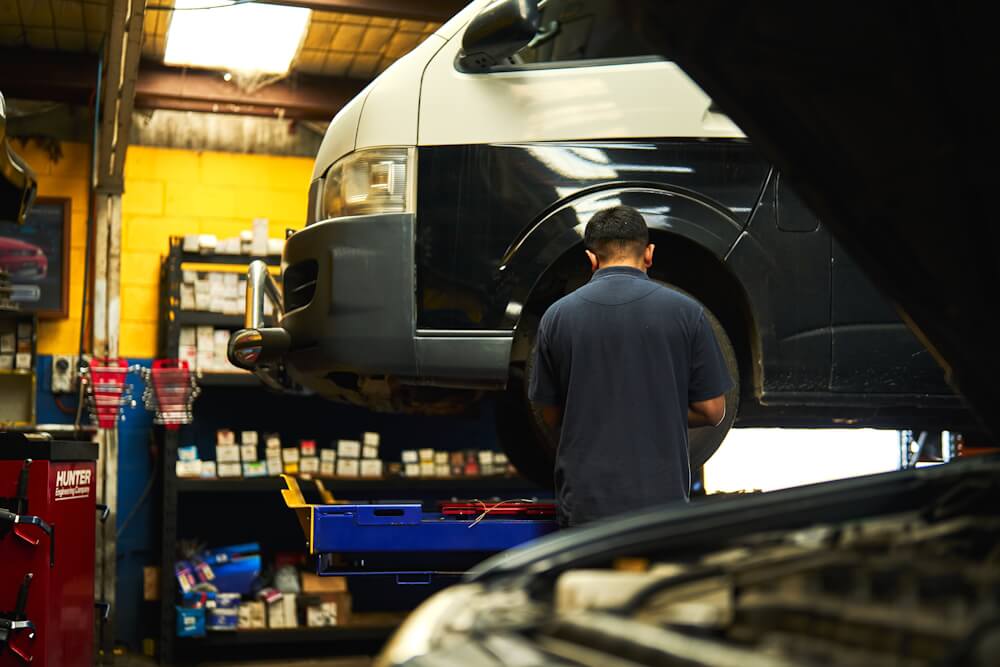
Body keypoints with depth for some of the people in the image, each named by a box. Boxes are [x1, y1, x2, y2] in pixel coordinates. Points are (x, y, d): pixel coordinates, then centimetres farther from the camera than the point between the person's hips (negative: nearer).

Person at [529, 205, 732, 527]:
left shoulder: (558, 315, -2)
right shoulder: (684, 311, -5)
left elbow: (551, 416, 6)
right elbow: (711, 410, -1)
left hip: (586, 501, 1)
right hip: (662, 496, -1)